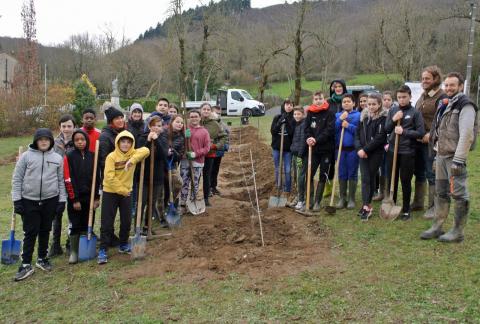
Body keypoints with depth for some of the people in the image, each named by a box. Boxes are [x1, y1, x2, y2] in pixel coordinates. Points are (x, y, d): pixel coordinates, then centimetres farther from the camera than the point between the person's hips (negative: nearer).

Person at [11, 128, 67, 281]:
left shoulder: (57, 158, 3)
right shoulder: (26, 156, -2)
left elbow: (61, 181, 7)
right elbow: (17, 179, 1)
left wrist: (62, 201, 3)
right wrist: (17, 200, -4)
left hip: (50, 200, 2)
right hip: (29, 201, -2)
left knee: (45, 231, 12)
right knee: (30, 232, -1)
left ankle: (42, 258, 28)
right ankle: (26, 265, 6)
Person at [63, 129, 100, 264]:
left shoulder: (92, 156, 4)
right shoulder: (69, 157, -7)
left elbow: (96, 177, 6)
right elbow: (68, 180, -10)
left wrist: (97, 197, 2)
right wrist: (74, 199, -12)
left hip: (89, 197, 3)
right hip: (74, 197, -3)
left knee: (87, 224, 10)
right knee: (75, 225, 2)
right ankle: (73, 252, 12)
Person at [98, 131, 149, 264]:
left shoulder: (133, 154, -1)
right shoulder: (111, 157, -13)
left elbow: (146, 150, -20)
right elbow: (110, 178, -19)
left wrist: (133, 160, -33)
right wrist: (121, 190, -17)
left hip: (127, 193, 4)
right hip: (110, 193, -4)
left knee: (126, 221, 12)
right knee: (107, 222, -2)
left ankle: (123, 245, 30)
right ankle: (103, 250, 4)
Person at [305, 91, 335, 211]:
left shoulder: (330, 113, -3)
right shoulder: (310, 113, 7)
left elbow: (329, 130, -13)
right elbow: (307, 128, 3)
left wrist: (317, 139, -22)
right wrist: (308, 138, -17)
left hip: (326, 149, -2)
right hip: (314, 149, 3)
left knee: (323, 176, 4)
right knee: (309, 174, -2)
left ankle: (317, 202, 12)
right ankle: (309, 200, 10)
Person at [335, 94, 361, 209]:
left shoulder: (358, 115, 0)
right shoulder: (337, 115, 10)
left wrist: (348, 126, -15)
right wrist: (340, 120, -11)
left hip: (353, 149, -3)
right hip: (340, 149, 3)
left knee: (352, 174, 3)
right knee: (342, 174, 8)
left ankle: (351, 199, 12)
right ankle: (342, 198, 17)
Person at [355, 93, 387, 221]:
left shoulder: (383, 118, -6)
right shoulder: (364, 117, 11)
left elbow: (380, 137, -14)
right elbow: (357, 133, 9)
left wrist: (366, 149, -15)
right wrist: (359, 148, -7)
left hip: (376, 153, -4)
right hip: (363, 153, 4)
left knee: (371, 178, 2)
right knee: (365, 178, -2)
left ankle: (367, 206, 10)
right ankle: (367, 206, -2)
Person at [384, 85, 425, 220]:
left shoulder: (415, 112, -4)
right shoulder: (392, 110, 7)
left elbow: (421, 133, -7)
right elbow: (386, 129, 7)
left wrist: (404, 131, -17)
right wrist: (393, 120, -9)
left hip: (407, 152, -3)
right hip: (392, 150, 3)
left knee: (406, 181, 5)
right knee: (392, 180, 11)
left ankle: (406, 210, 16)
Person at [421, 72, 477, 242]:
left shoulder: (465, 106, -10)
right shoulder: (444, 106, 17)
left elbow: (466, 135, -19)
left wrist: (458, 160, -23)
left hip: (454, 157, -9)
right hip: (441, 156, 9)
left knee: (459, 195, -1)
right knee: (440, 193, 13)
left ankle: (457, 232, 7)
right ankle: (437, 227, 22)